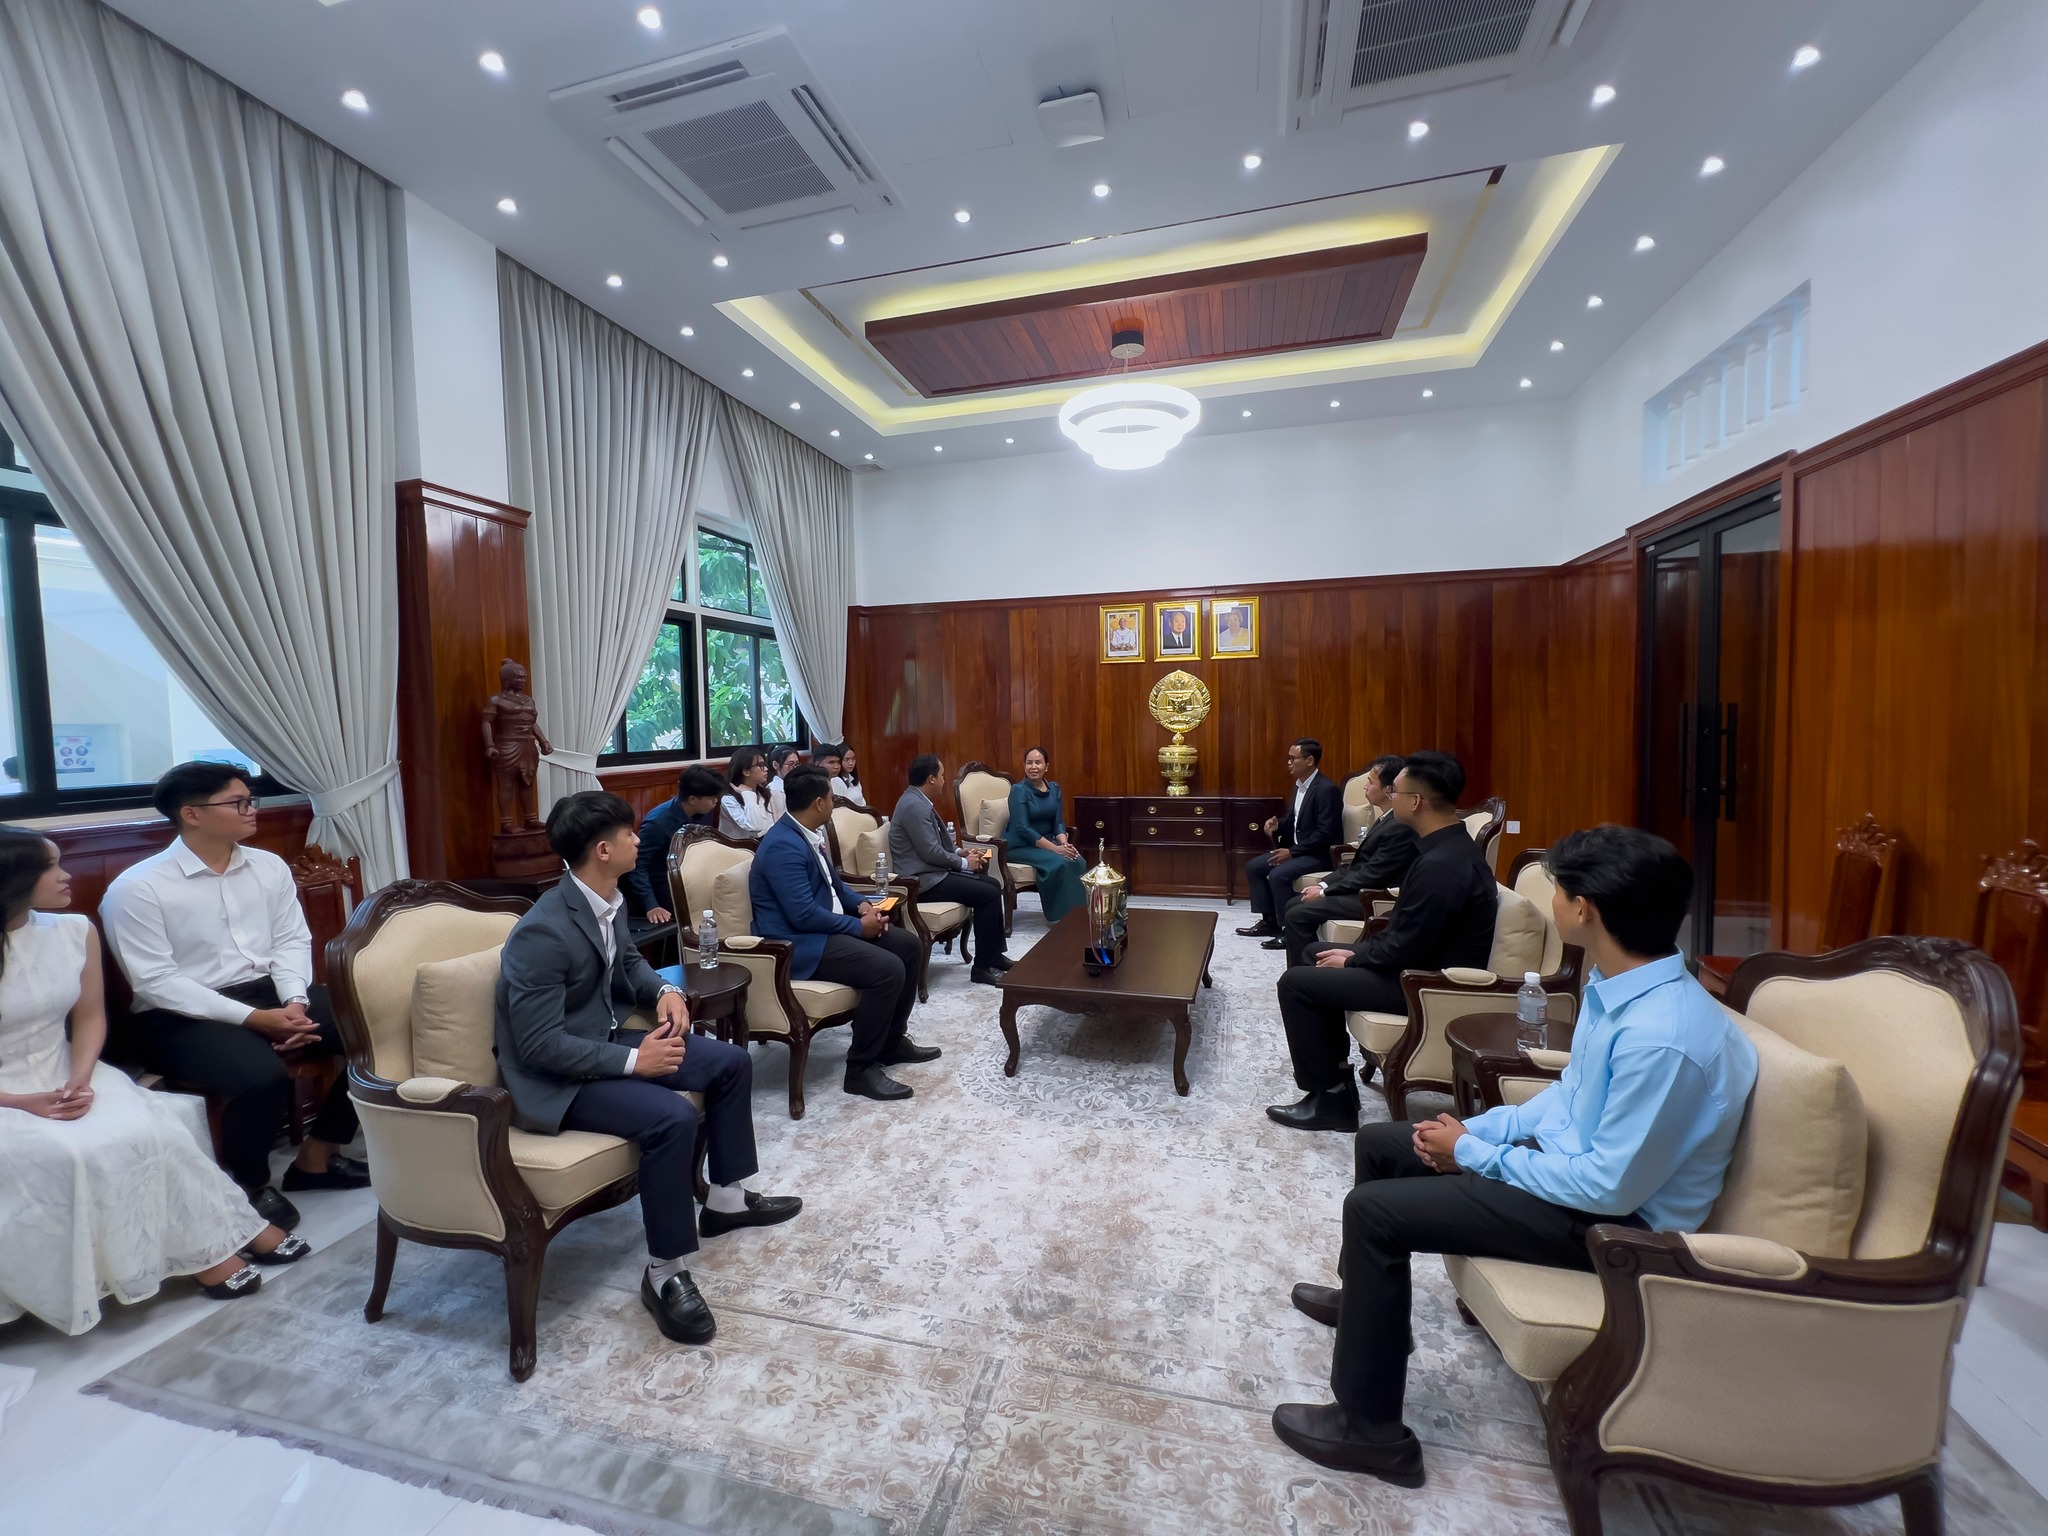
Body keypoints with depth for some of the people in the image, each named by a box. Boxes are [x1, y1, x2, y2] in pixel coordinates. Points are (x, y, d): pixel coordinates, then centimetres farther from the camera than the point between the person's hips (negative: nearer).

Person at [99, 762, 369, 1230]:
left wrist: (295, 1001, -13)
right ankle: (249, 1185, 0)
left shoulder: (270, 867, 6)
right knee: (262, 1078, -33)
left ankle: (316, 1158, 6)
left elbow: (291, 940, 5)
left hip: (271, 994, 6)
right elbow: (155, 982, -14)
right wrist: (251, 1018, -22)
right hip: (183, 1016, -5)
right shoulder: (136, 889, -10)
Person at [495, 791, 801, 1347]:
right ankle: (664, 1273, -9)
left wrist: (665, 991, -4)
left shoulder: (608, 901, -3)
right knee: (672, 1118, -30)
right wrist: (633, 1061, -25)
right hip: (555, 1077, -9)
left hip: (608, 1040, 9)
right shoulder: (542, 934, -29)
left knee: (732, 1062, 4)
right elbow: (540, 1045, -26)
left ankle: (726, 1197, 22)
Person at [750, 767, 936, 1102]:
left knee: (907, 946, 6)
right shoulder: (783, 846, -23)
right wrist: (859, 926, -17)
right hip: (797, 943, -11)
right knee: (888, 969, -26)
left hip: (824, 927, 11)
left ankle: (892, 1041, 20)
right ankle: (861, 1068, -10)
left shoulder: (808, 834, 9)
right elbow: (804, 915, -28)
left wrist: (861, 904, 2)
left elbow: (833, 882, 20)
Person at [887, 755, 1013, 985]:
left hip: (932, 872, 11)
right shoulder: (915, 805, -20)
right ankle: (983, 966, -7)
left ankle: (995, 954, 17)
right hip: (923, 880, -11)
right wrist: (964, 862, -10)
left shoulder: (919, 801, 13)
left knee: (993, 885, 10)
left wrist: (961, 852, 7)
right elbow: (931, 852, -23)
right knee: (988, 894, -17)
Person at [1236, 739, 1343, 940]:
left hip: (1320, 854, -10)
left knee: (1278, 875, -29)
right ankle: (1269, 921, 8)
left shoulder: (1327, 790, -19)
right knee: (1253, 866, 2)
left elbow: (1325, 834, -24)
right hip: (1297, 849, 10)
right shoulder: (1299, 786, 10)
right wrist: (1277, 825, -4)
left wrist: (1292, 852, -22)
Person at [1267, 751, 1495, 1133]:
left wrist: (1351, 960, -9)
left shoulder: (1440, 865, -29)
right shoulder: (1450, 845, 4)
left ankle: (1330, 1097, 4)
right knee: (1316, 954, 19)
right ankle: (1335, 1069, 22)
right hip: (1426, 960, 10)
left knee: (1296, 982, -10)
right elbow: (1404, 927, 11)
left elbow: (1405, 949, -25)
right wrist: (1359, 950, 5)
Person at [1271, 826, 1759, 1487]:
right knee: (1377, 1143, 12)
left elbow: (1612, 1188, -27)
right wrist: (1478, 1129, -1)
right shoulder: (1618, 982, -4)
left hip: (1612, 1216, -9)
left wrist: (1474, 1153, -16)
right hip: (1571, 1153, 9)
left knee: (1373, 1208, -16)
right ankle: (1366, 1298, 37)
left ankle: (1370, 1429, 3)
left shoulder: (1662, 1038, -33)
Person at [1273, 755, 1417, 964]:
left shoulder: (1400, 826, -21)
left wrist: (1324, 892, -14)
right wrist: (1323, 884, 5)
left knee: (1297, 915, -16)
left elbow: (1372, 875, -21)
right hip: (1360, 890, 10)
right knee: (1293, 905, 5)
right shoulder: (1387, 819, 12)